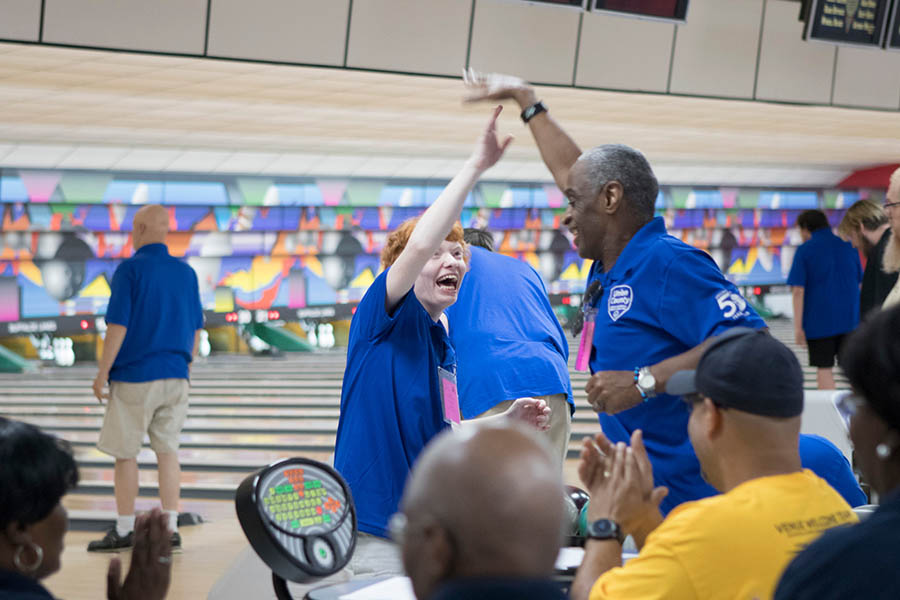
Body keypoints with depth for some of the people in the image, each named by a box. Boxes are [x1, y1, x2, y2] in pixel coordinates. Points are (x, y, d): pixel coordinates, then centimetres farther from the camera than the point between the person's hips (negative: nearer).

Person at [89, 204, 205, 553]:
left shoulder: (130, 270, -11)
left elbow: (118, 326, -14)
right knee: (167, 452, 7)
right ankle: (170, 530, 5)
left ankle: (123, 531, 10)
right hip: (175, 376, 5)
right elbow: (195, 330, 10)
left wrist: (102, 373, -9)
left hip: (134, 379, -5)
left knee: (125, 454, 5)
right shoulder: (186, 273, 6)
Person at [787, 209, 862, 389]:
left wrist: (798, 327, -9)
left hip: (820, 320, -3)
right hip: (849, 320, 4)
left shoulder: (805, 251, -5)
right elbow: (859, 282, 12)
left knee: (824, 368, 3)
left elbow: (798, 290, -10)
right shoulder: (848, 246, 7)